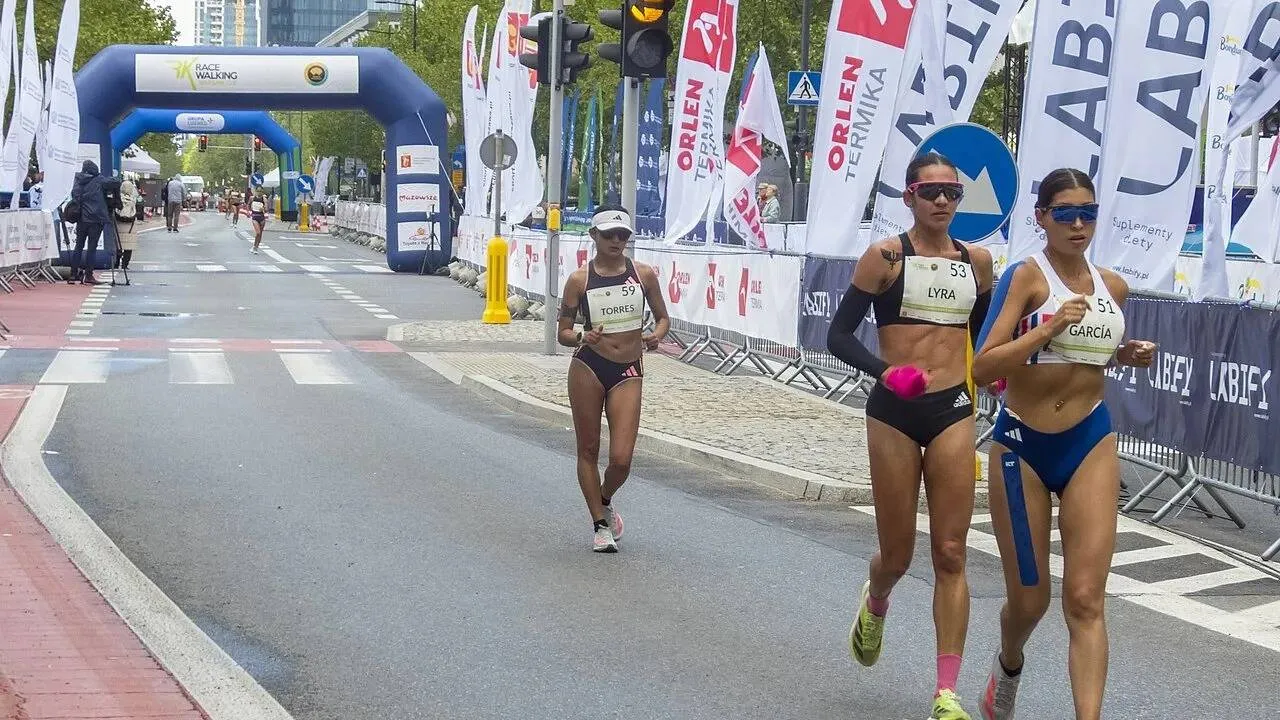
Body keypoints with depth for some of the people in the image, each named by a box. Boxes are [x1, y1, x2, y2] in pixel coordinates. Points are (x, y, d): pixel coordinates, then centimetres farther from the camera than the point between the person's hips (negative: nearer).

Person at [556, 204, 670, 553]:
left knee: (621, 458, -7)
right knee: (588, 450, 7)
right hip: (588, 367, 0)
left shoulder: (643, 274, 3)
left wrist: (656, 335, -8)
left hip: (628, 372, 1)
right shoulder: (579, 279, -1)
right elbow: (563, 333, 3)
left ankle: (605, 501, 27)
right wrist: (582, 337, -19)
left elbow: (663, 317, 15)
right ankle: (600, 525, 21)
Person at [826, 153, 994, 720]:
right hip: (895, 412, -2)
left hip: (954, 411, 3)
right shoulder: (886, 257, -4)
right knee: (897, 555, 7)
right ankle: (875, 605, 45)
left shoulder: (977, 261, 8)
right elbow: (839, 335, -5)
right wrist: (884, 371, -22)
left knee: (951, 553, -3)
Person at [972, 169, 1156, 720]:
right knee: (1029, 600, 10)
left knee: (1085, 599, -8)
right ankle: (1008, 668, 43)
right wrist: (1049, 328, -30)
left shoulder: (1113, 286, 5)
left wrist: (1128, 354, 5)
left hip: (1091, 444, 3)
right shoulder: (1026, 275, -11)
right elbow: (983, 367, -21)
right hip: (1023, 445, -3)